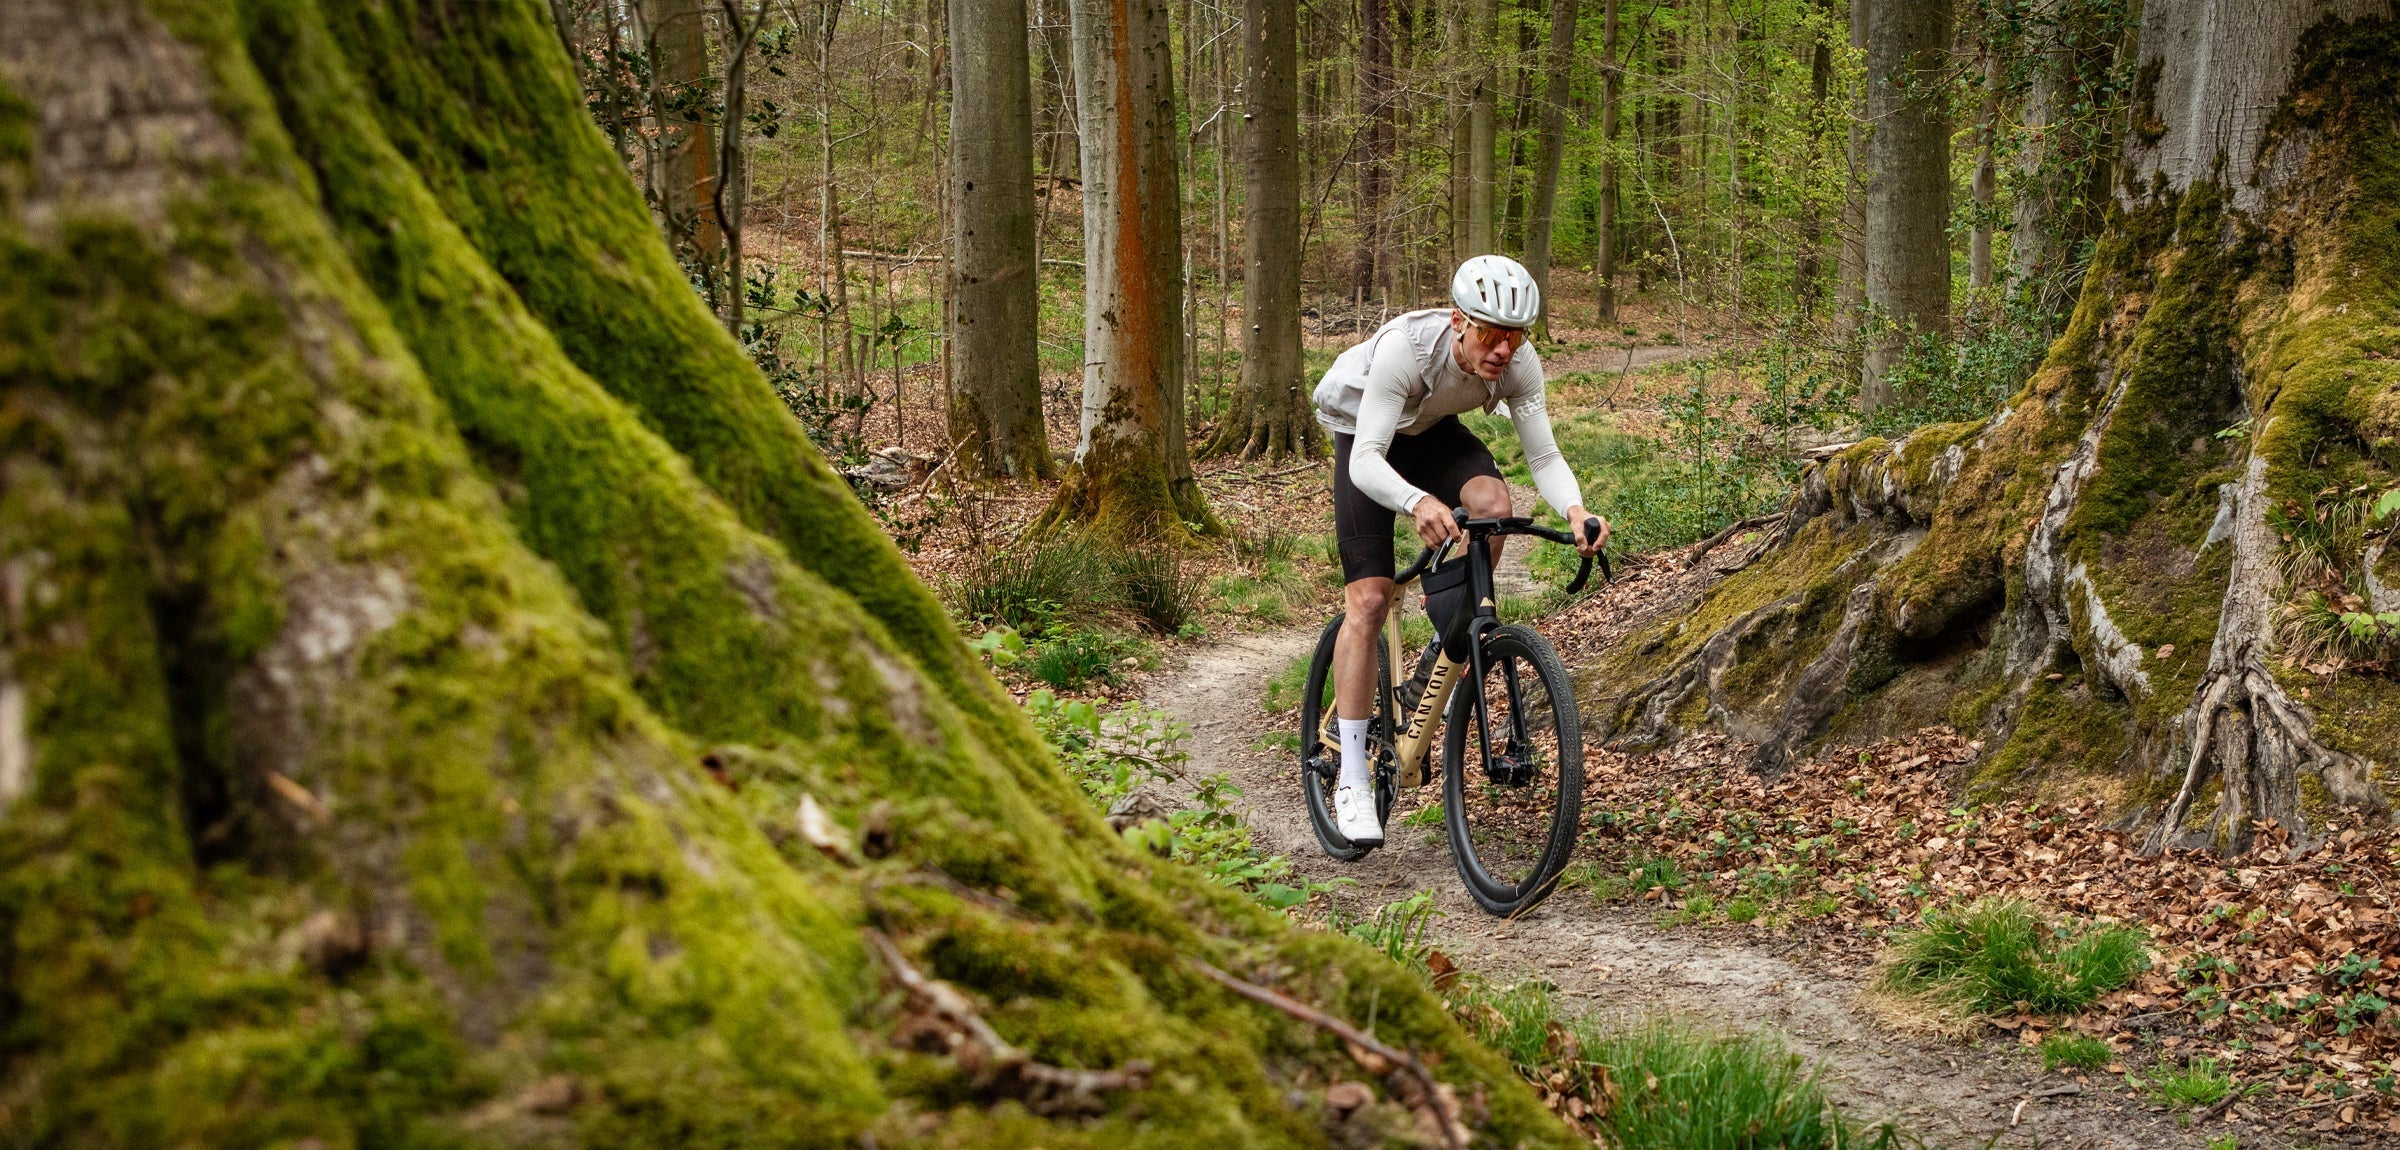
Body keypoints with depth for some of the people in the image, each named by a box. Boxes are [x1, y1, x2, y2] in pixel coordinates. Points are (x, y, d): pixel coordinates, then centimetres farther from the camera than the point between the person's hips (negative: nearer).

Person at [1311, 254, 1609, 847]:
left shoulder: (1519, 363, -26)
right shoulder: (1405, 347, -39)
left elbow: (1544, 456, -23)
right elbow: (1367, 462, -44)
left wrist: (1574, 510, -45)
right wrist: (1418, 502, -64)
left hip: (1435, 433, 4)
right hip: (1367, 441, -3)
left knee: (1491, 501, -31)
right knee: (1368, 599, -14)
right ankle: (1352, 781, -9)